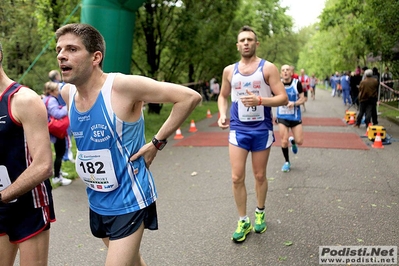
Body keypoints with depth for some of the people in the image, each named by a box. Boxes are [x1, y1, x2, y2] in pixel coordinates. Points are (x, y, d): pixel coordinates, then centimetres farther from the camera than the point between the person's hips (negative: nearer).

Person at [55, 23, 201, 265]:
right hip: (97, 202, 7)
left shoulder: (123, 86, -22)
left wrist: (157, 143, -18)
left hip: (129, 202, -7)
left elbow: (190, 97, -22)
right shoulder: (68, 93, -2)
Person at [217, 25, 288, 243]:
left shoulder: (268, 68, -5)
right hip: (238, 129, 2)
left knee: (260, 176, 11)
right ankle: (243, 221, 14)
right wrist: (222, 114, -1)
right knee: (237, 178, -2)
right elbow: (223, 96, 18)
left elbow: (283, 98, -9)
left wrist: (260, 100, -25)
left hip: (262, 129, -2)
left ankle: (260, 213, 34)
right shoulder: (229, 70, 5)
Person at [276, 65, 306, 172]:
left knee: (299, 141, 1)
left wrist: (294, 103, -24)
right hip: (282, 117, 0)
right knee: (284, 141, -3)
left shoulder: (297, 83, -10)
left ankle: (292, 141, 39)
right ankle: (287, 162, 19)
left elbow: (302, 99, -6)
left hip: (295, 116, 0)